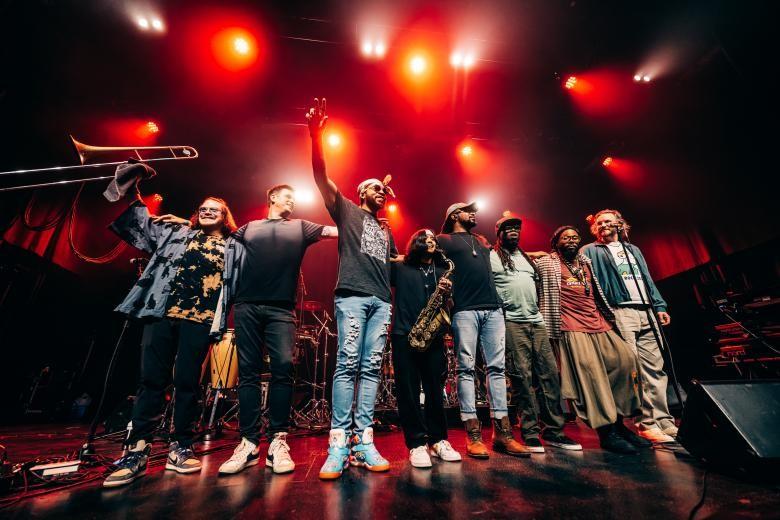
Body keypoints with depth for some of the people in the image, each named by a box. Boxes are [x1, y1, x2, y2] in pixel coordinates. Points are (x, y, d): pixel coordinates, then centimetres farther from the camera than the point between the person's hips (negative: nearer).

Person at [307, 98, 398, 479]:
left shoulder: (386, 231, 29)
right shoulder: (346, 211, 15)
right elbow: (321, 177, 3)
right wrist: (315, 136, -7)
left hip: (382, 301, 5)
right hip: (352, 295, -5)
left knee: (371, 367, 0)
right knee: (347, 363, -10)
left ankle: (364, 441, 5)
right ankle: (338, 443, -4)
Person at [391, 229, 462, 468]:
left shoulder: (442, 271, 17)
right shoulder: (400, 268, 10)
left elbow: (446, 305, 13)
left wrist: (447, 293, -10)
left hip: (433, 335, 3)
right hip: (404, 335, -2)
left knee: (435, 389, 8)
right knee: (408, 391, 1)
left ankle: (438, 440, 24)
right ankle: (417, 444, 13)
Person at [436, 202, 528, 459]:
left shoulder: (483, 241, 27)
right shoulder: (444, 240, 9)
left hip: (493, 309, 6)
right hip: (465, 311, -5)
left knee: (496, 367, 3)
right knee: (466, 368, -4)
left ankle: (502, 432, 10)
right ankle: (473, 434, 3)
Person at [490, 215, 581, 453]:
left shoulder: (527, 257, 24)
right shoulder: (492, 257, 3)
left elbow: (537, 285, 27)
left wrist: (538, 310, 16)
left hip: (536, 321, 7)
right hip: (511, 323, -6)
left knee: (549, 373, 3)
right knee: (521, 376, -6)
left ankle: (553, 431, 14)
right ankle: (530, 432, 5)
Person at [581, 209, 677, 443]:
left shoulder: (633, 249, 27)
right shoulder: (590, 251, 9)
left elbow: (648, 280, 23)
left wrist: (659, 306, 13)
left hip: (647, 312, 6)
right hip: (620, 313, -5)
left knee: (655, 367, 3)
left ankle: (664, 422, 10)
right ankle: (648, 423, 0)